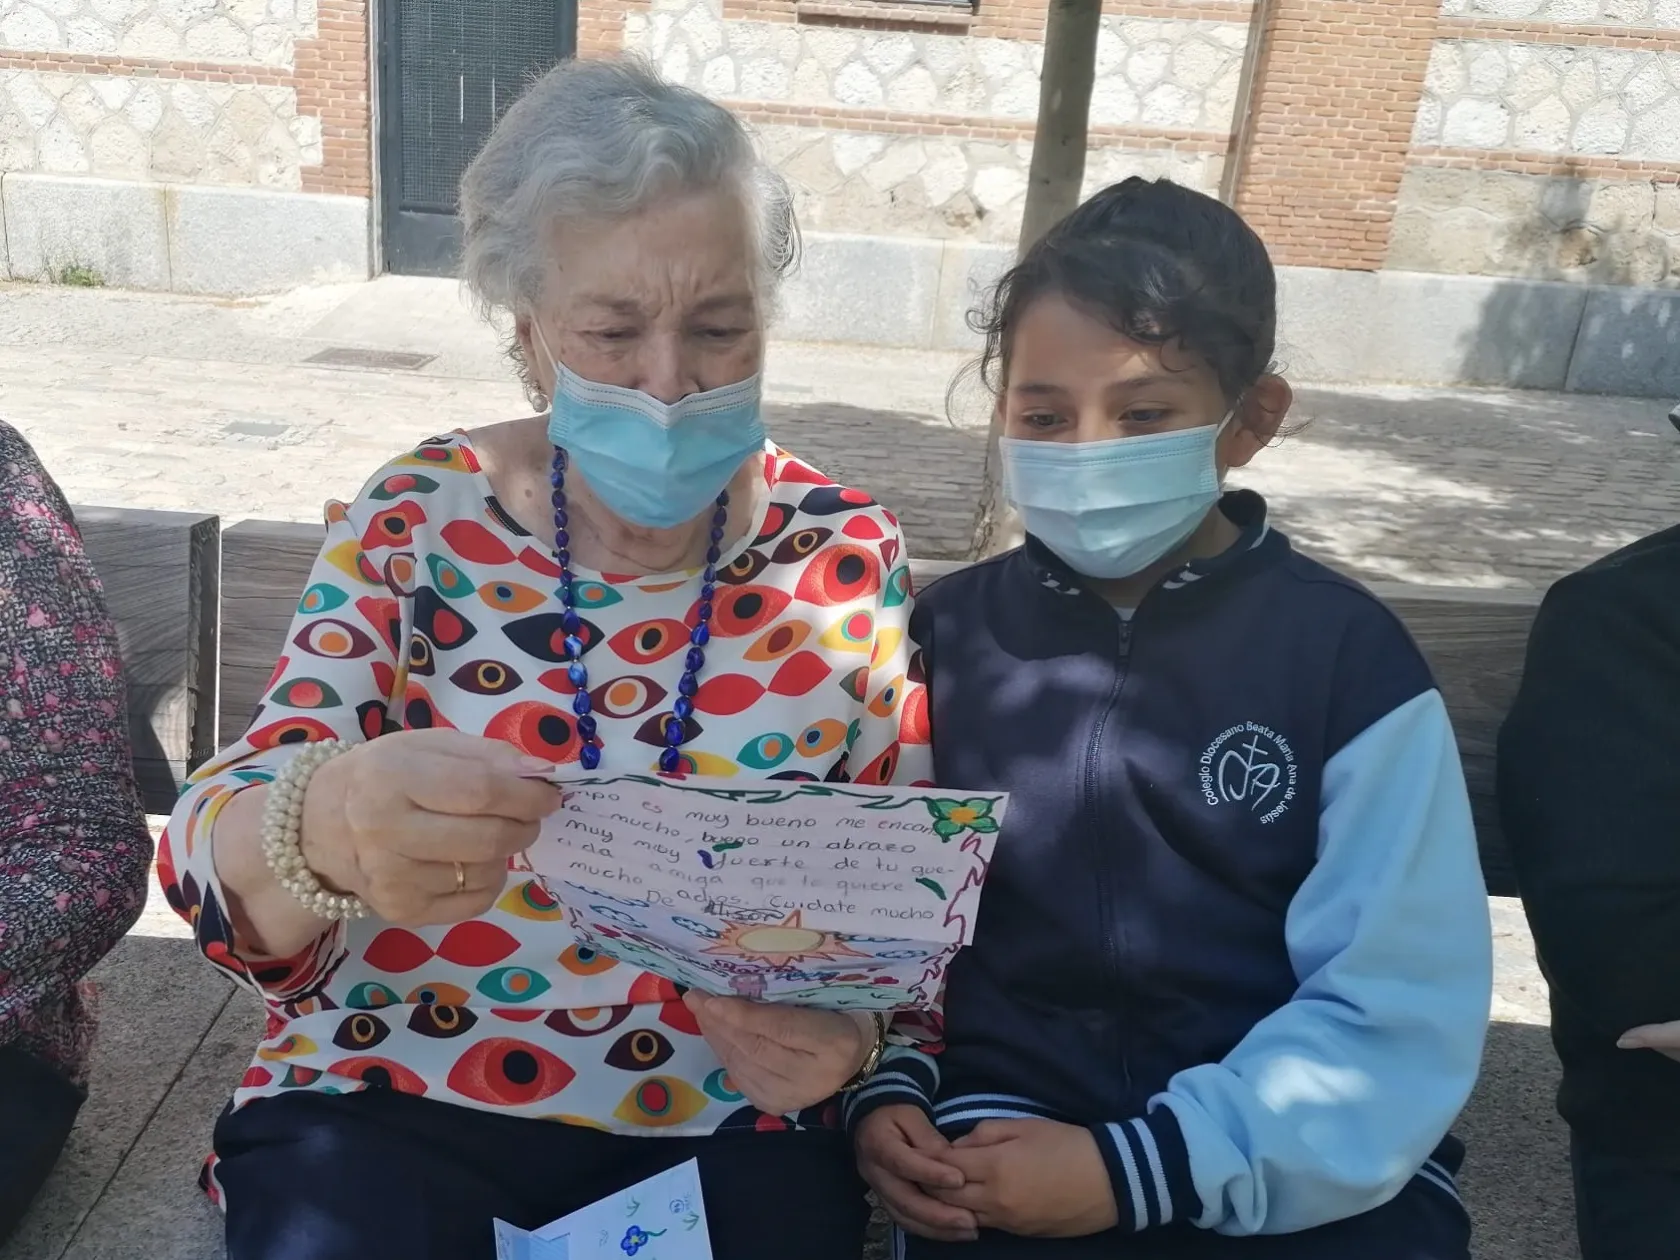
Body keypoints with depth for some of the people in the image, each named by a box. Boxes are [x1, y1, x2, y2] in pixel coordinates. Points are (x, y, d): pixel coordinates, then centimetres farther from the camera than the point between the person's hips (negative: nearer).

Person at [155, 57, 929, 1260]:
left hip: (729, 1119, 1)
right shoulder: (414, 520, -4)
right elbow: (221, 850, -11)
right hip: (390, 1101, 0)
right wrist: (323, 830, -33)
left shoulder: (848, 556, -4)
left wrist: (855, 1031, -18)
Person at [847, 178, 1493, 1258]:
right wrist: (880, 1087, -13)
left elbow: (1400, 1012, -9)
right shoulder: (946, 638, 2)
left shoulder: (1347, 655, -5)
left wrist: (1140, 1167, -15)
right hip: (1011, 1140, 1)